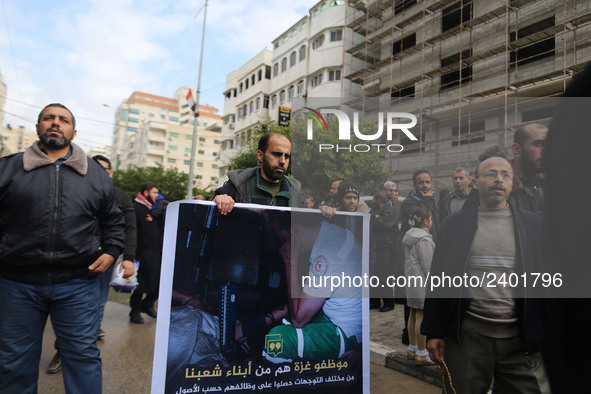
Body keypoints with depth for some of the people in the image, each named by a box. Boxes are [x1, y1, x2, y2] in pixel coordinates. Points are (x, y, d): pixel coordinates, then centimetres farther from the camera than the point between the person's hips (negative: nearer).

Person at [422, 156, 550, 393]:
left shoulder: (534, 224, 4)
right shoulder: (455, 224, 2)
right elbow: (438, 278, 3)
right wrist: (434, 332, 1)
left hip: (521, 341, 1)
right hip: (466, 337, 0)